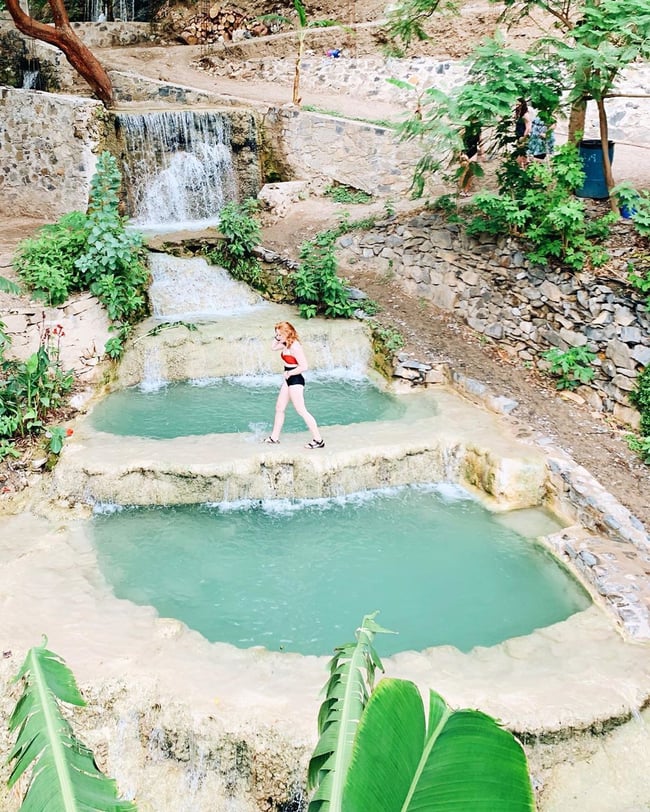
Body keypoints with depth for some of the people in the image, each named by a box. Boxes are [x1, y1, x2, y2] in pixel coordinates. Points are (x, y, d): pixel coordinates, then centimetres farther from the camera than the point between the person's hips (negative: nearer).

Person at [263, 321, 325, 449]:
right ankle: (274, 437, 28)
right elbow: (273, 347, 24)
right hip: (288, 380, 10)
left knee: (301, 410, -8)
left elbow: (304, 366, -27)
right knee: (279, 408, 16)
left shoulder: (294, 347, -22)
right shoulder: (286, 345, 6)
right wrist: (276, 338, 6)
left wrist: (289, 373, -16)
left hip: (295, 381, -10)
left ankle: (318, 440, -4)